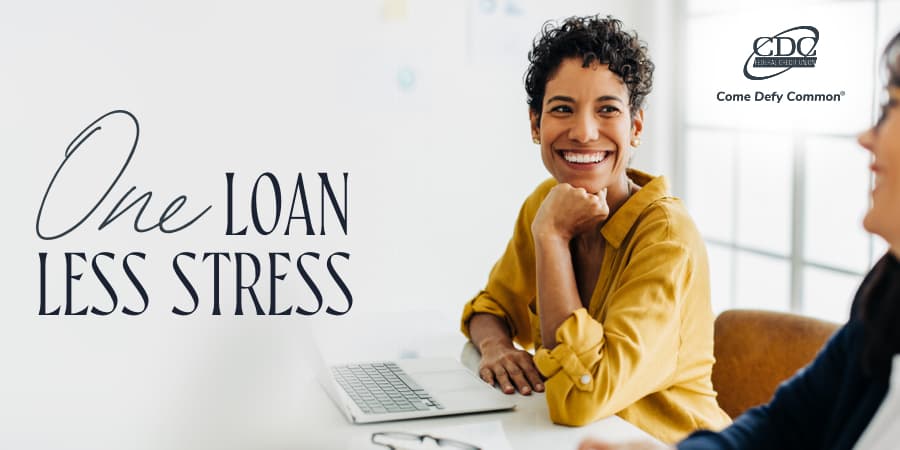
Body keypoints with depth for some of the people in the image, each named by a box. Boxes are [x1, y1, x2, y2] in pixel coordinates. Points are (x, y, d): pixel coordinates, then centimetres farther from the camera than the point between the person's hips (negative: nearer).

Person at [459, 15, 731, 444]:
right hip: (576, 438, 5)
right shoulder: (543, 203, -1)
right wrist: (495, 346, -12)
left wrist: (552, 235, -22)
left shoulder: (667, 235, -20)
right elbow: (492, 306, 11)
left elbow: (580, 397, -27)